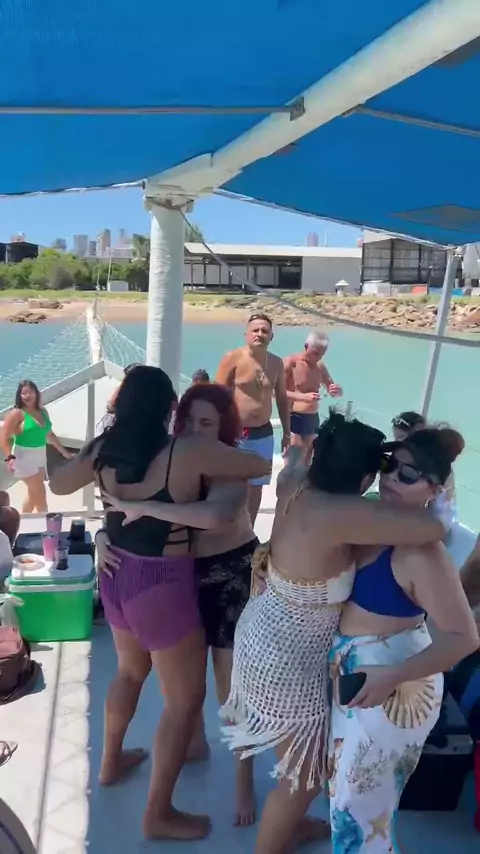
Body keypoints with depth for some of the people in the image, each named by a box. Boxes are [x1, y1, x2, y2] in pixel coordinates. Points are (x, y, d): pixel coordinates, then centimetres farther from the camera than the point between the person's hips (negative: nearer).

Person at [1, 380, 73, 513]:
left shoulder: (43, 412, 6)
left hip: (40, 455, 7)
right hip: (24, 456, -7)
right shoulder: (17, 413, -14)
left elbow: (49, 435, 16)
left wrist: (64, 452, 16)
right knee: (40, 493, -6)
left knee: (33, 493, 17)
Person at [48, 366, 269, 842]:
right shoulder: (189, 451, -22)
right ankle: (158, 815, 25)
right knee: (185, 700, 12)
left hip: (116, 576, 7)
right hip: (162, 587, -7)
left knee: (130, 671, 32)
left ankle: (111, 762, 51)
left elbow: (57, 485, 12)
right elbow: (262, 466, -11)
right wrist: (223, 460, 7)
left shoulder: (102, 449, -6)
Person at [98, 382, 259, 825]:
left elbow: (215, 516, -48)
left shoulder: (231, 470, -25)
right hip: (182, 575, 5)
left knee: (232, 684, 6)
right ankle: (195, 742, 50)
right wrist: (104, 534, -20)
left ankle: (245, 781, 28)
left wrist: (142, 507, -41)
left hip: (231, 578, -5)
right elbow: (122, 506, 1)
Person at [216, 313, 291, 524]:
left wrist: (286, 432, 14)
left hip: (263, 433, 5)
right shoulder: (233, 358, -8)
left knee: (256, 486, 13)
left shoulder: (276, 363, 6)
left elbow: (282, 398, 15)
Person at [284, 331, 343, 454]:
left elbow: (333, 391, 18)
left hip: (313, 419, 6)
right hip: (294, 417, -6)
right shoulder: (291, 363, -10)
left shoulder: (320, 366, 9)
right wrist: (303, 397, -34)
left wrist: (337, 390, -9)